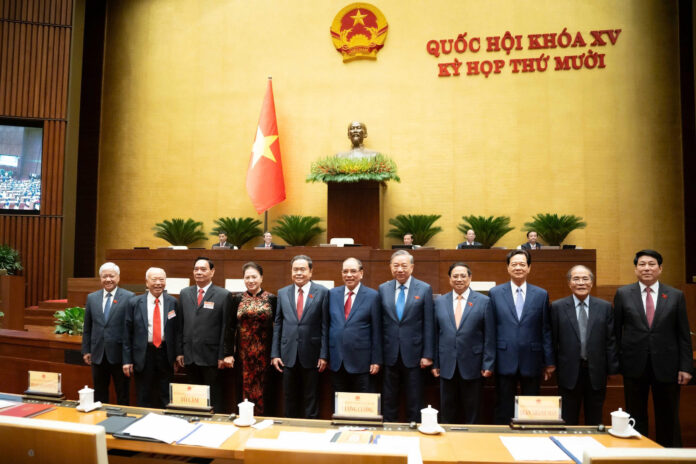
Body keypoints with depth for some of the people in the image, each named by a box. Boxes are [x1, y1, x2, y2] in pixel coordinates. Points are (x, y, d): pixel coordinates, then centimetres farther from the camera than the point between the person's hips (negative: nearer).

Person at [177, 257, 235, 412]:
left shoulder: (224, 295, -4)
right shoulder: (184, 293, 10)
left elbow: (227, 327, -6)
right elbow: (180, 324, 11)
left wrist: (224, 355, -9)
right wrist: (179, 351, 7)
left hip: (211, 357, -4)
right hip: (189, 357, 4)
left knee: (214, 398, 5)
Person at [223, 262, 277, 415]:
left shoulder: (271, 299, 0)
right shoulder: (237, 299, 5)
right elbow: (230, 327, 6)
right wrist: (228, 353, 0)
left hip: (264, 353, -1)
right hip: (243, 353, 1)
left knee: (263, 389, 4)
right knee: (244, 388, 6)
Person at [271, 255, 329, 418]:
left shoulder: (322, 292, -2)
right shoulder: (282, 293, 7)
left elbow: (325, 326, -4)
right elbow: (277, 325, 8)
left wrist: (323, 355, -8)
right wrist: (275, 354, 3)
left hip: (311, 355, -2)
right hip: (288, 355, 3)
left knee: (311, 398, 8)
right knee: (290, 398, 13)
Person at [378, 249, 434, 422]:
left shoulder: (424, 289, -1)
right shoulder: (383, 289, 5)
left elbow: (428, 325, -2)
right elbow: (379, 324, 6)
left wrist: (427, 355, -6)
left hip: (413, 355, -2)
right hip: (389, 355, 2)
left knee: (414, 403, 8)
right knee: (388, 401, 12)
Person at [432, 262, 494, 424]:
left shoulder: (483, 301, 0)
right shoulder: (440, 302, 6)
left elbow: (489, 336, -1)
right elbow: (435, 335, 8)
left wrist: (488, 365, -5)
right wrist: (435, 363, 5)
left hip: (472, 367, -2)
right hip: (447, 367, 2)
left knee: (472, 414, 9)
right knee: (447, 413, 11)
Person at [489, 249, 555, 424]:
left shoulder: (541, 294, 5)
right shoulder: (495, 293, 2)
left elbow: (546, 330, 6)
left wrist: (549, 362, 5)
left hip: (531, 362, 1)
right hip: (504, 361, -1)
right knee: (503, 409, 8)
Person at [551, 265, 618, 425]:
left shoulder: (605, 307, 3)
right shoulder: (557, 307, -1)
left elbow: (611, 340, 3)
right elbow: (552, 340, 0)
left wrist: (612, 370, 0)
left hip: (596, 372, 1)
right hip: (569, 373, -1)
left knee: (595, 422, 12)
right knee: (568, 423, 9)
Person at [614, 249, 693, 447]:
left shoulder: (676, 296, 3)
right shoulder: (623, 294, 1)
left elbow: (683, 334, 4)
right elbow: (616, 330, 4)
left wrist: (686, 366, -1)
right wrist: (616, 361, 1)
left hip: (666, 366, 1)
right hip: (634, 365, 0)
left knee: (668, 420, 11)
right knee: (636, 418, 10)